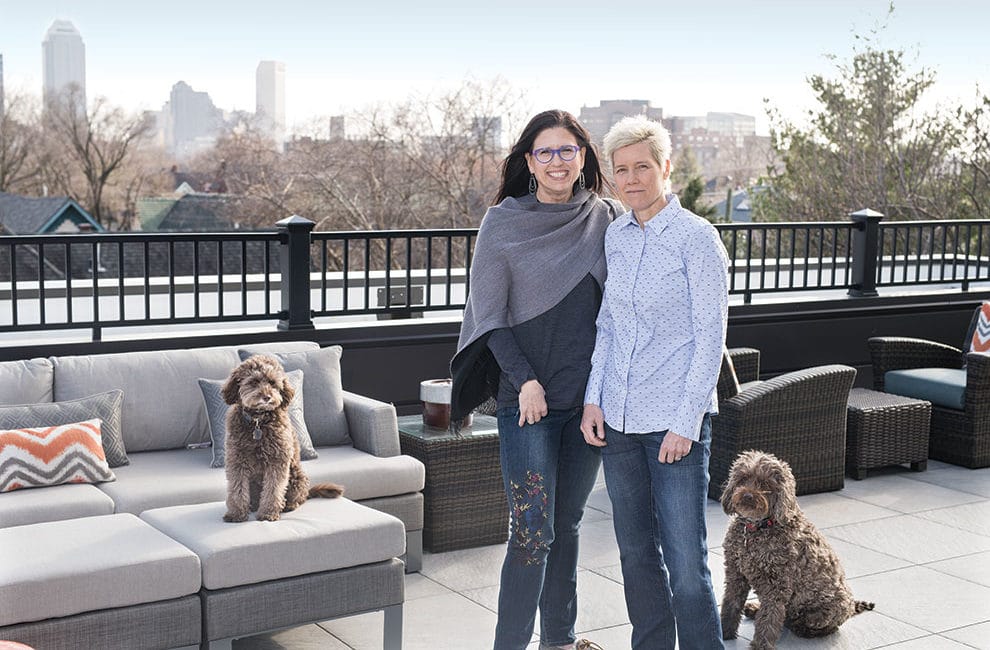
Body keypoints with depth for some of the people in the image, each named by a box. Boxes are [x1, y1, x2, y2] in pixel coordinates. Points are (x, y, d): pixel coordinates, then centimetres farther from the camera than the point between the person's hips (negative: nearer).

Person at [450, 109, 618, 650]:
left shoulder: (607, 219, 4)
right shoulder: (504, 222, -4)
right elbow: (489, 315, -3)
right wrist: (525, 379, -13)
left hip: (588, 398, 3)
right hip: (527, 400, -3)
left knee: (567, 524, 14)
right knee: (533, 532, -7)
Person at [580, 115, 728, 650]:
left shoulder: (696, 237, -8)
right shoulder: (615, 236, 8)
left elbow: (710, 335, -9)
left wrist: (686, 422, -13)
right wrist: (594, 398, 5)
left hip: (674, 421, -6)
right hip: (618, 420, 6)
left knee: (684, 562, -4)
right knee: (635, 553, 14)